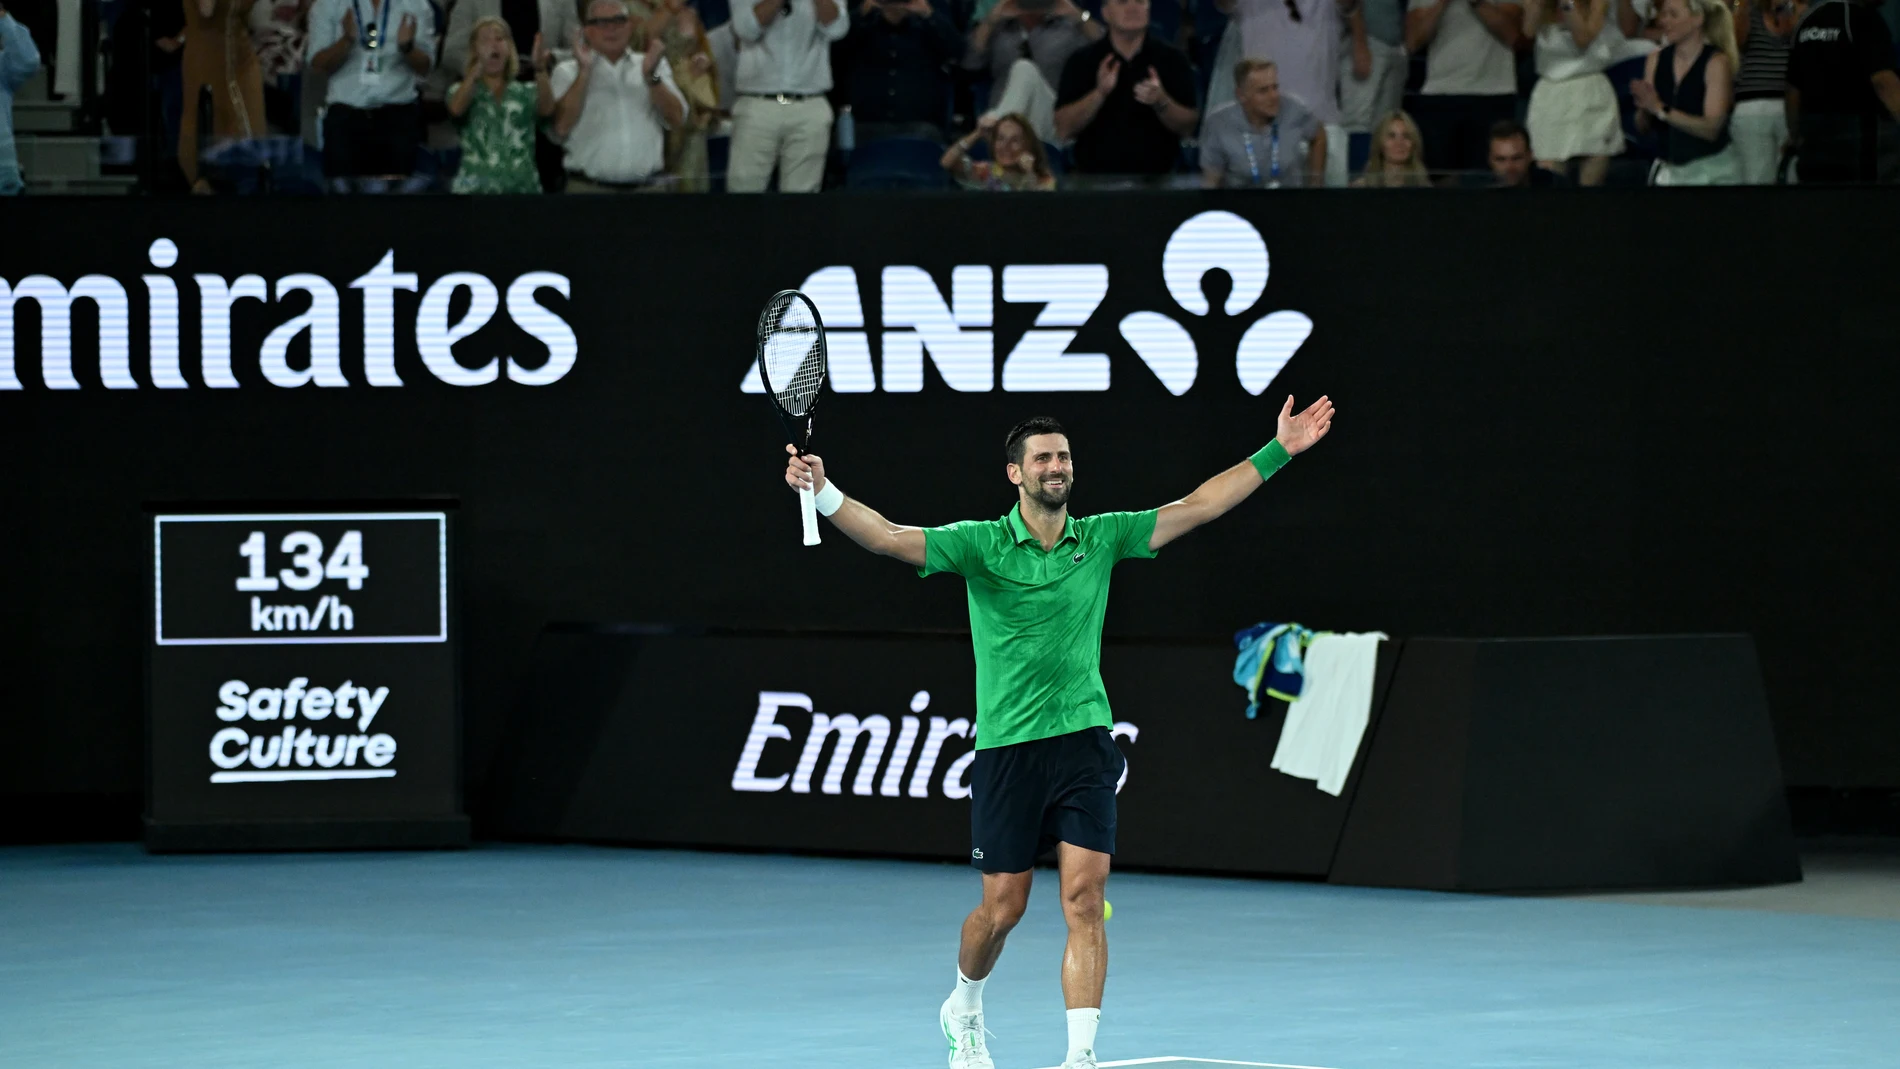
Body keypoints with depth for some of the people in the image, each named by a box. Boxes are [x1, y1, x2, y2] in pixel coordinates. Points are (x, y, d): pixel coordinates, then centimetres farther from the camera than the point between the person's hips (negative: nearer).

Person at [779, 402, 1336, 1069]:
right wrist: (823, 493, -32)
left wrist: (1278, 453, 7)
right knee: (1003, 908, 5)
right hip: (1008, 747, -2)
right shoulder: (980, 544, -3)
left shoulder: (1101, 538, 7)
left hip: (1084, 742, 2)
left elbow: (1198, 507, 10)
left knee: (1085, 901, -9)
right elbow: (890, 538, -16)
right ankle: (965, 1011, 35)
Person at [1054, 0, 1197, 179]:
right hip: (1096, 181, -1)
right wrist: (1099, 94, -15)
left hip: (1157, 179, 1)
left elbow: (1188, 128, 2)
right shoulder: (1081, 61, 5)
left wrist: (1161, 102, -16)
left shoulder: (1171, 59, 6)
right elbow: (1063, 131, -1)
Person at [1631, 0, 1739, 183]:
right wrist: (1644, 109, -15)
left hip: (1711, 171, -4)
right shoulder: (1656, 60, 4)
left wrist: (1661, 110, -23)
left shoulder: (1717, 62, -10)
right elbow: (1643, 126, 8)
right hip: (1669, 171, 4)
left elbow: (1711, 128, -18)